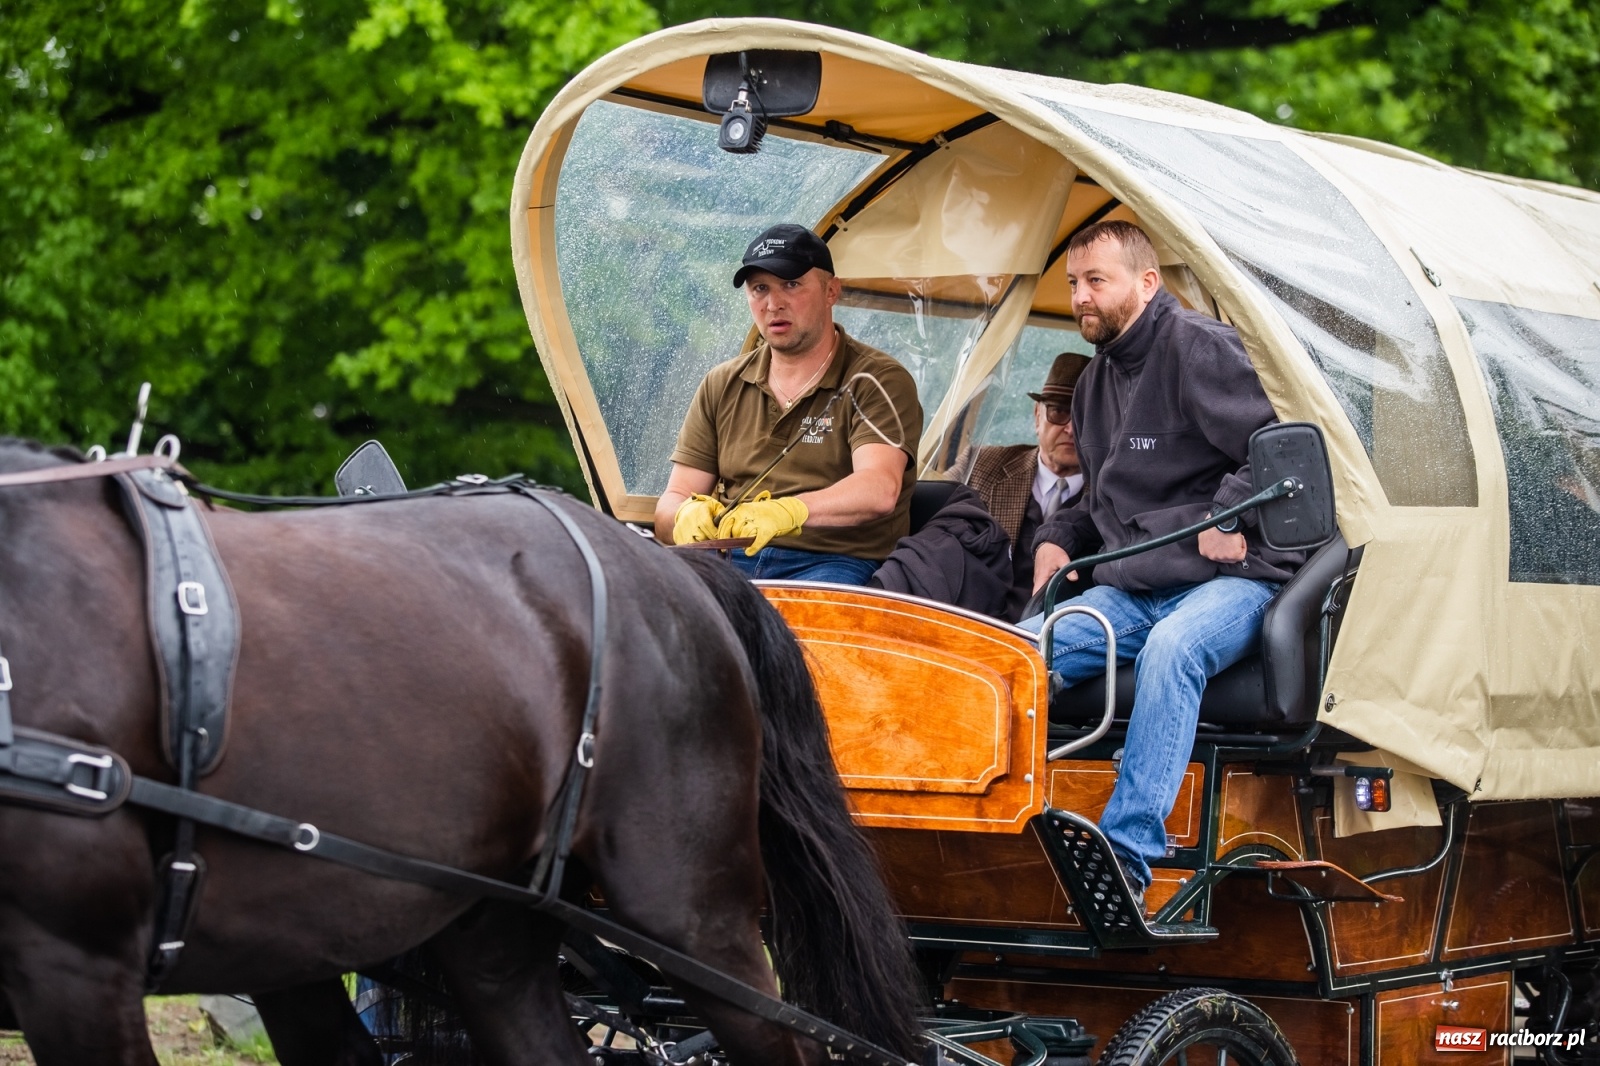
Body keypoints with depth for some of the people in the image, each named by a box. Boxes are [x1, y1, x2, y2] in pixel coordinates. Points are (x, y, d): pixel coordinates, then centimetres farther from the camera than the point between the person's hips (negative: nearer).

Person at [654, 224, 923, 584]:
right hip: (730, 562, 4)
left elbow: (879, 489, -17)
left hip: (835, 565, -4)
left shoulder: (878, 381, 2)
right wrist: (686, 515, -13)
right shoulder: (722, 385, 18)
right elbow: (672, 500, 15)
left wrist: (790, 511, -37)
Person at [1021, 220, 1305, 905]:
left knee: (1171, 648, -40)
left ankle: (1126, 858, -45)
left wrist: (1228, 519, -18)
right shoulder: (1096, 385, 21)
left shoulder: (1198, 347, -6)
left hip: (1227, 580, -7)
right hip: (1128, 591, 7)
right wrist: (1058, 539, 15)